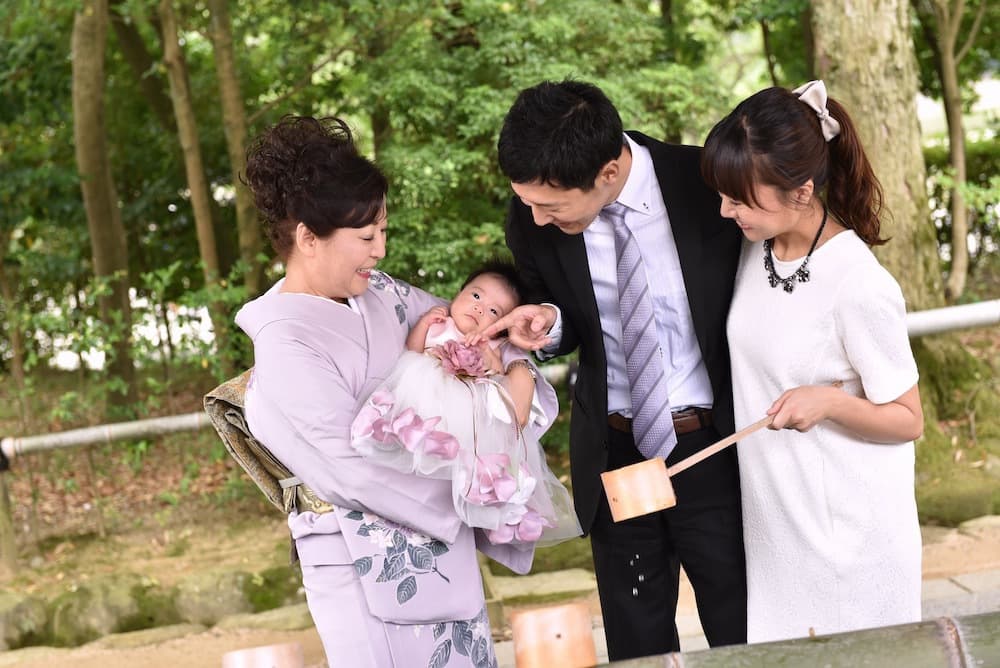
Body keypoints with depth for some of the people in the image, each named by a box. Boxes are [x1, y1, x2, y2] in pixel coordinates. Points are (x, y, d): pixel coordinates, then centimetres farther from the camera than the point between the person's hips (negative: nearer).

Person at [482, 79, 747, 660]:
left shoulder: (710, 184, -18)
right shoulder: (533, 220, -10)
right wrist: (548, 324, -15)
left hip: (715, 446, -2)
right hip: (615, 454, 3)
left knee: (744, 638, 10)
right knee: (637, 645, 14)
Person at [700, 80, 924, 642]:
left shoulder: (860, 287, -24)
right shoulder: (757, 249, -2)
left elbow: (907, 421, -14)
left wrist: (829, 401, -30)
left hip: (847, 534, -7)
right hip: (775, 522, 7)